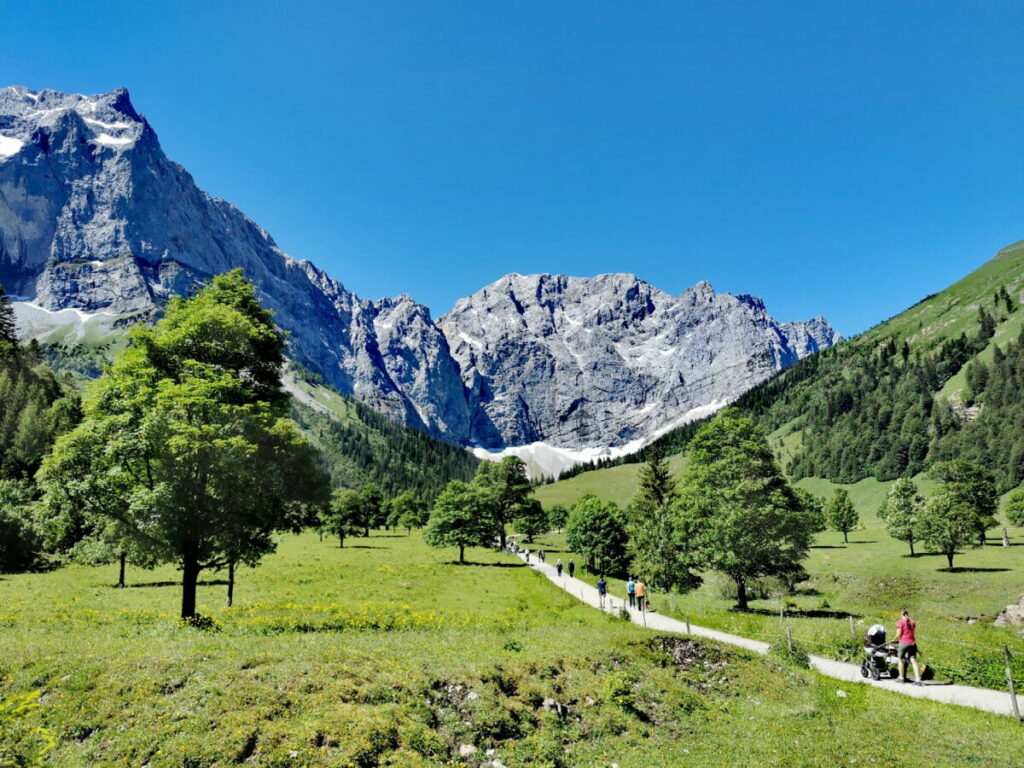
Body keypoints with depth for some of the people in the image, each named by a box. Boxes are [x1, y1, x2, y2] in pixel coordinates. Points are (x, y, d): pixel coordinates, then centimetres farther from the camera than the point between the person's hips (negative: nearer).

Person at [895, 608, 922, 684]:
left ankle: (901, 678, 17)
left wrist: (896, 640, 12)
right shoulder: (913, 622, 10)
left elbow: (898, 635, -6)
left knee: (901, 660, 11)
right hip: (912, 643, 4)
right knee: (913, 661, 3)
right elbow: (913, 633, 14)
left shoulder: (900, 622, -5)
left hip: (903, 643, -4)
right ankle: (918, 679, -4)